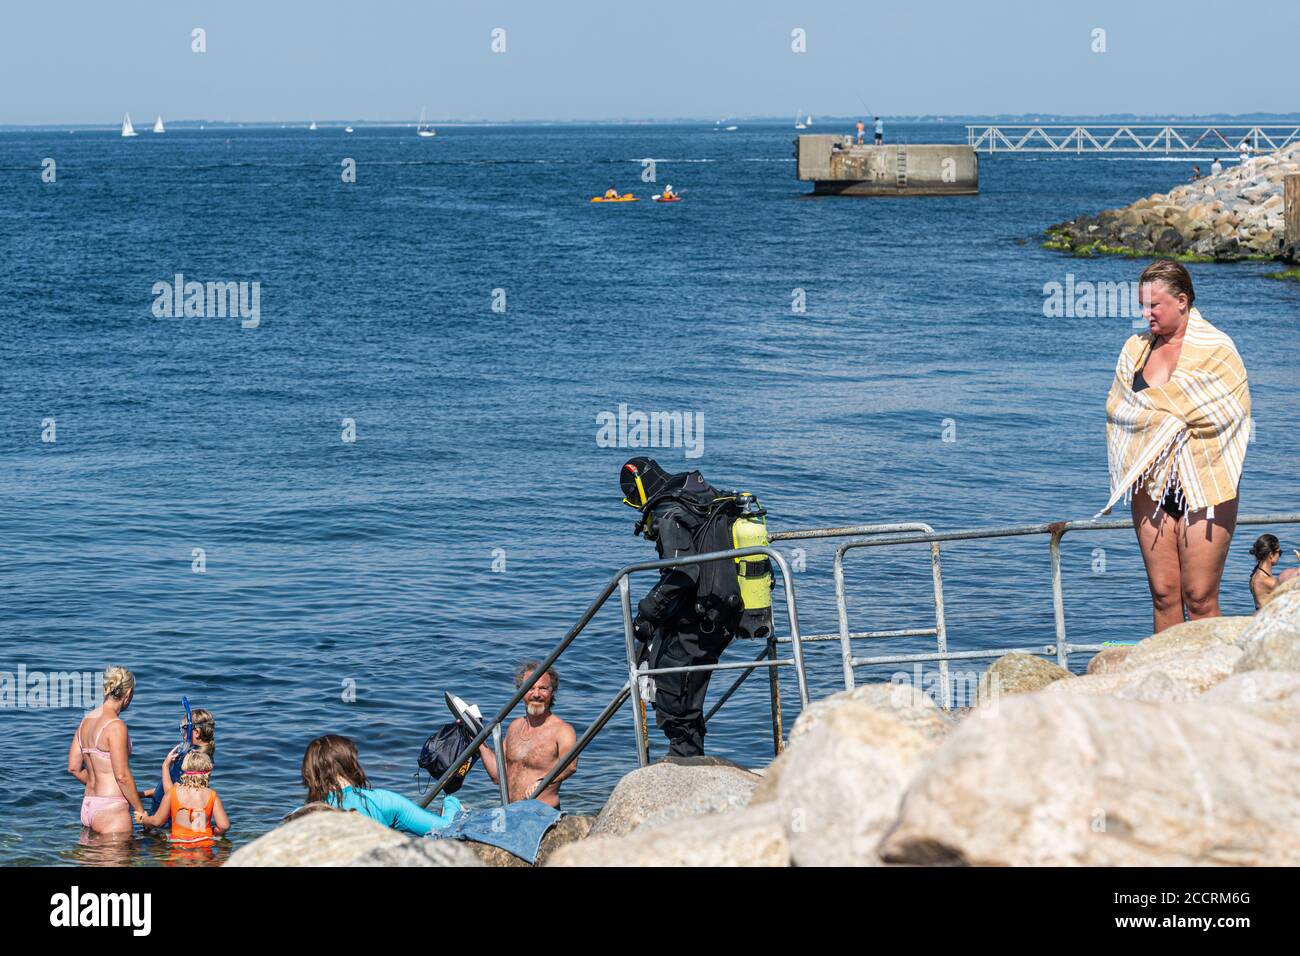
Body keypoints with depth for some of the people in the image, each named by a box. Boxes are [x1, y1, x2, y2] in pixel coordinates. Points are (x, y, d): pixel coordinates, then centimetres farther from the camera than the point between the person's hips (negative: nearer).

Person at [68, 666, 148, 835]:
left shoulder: (86, 720, 9)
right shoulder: (115, 725, -15)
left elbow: (74, 768, 14)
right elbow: (122, 776, -16)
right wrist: (141, 812, -8)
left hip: (88, 807, 8)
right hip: (112, 809, -8)